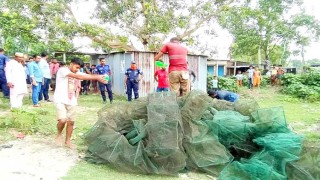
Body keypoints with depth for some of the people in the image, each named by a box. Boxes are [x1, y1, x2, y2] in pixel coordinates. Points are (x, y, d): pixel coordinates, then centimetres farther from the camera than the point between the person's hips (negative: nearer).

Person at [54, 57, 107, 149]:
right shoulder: (62, 70, -15)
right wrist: (96, 77, -34)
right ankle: (59, 134, 13)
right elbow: (77, 77, -28)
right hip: (60, 100, -6)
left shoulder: (77, 73, 9)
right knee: (62, 120, -19)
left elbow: (87, 76, -4)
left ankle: (67, 141, 26)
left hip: (71, 101, 6)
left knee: (71, 122, 8)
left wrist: (98, 77, -25)